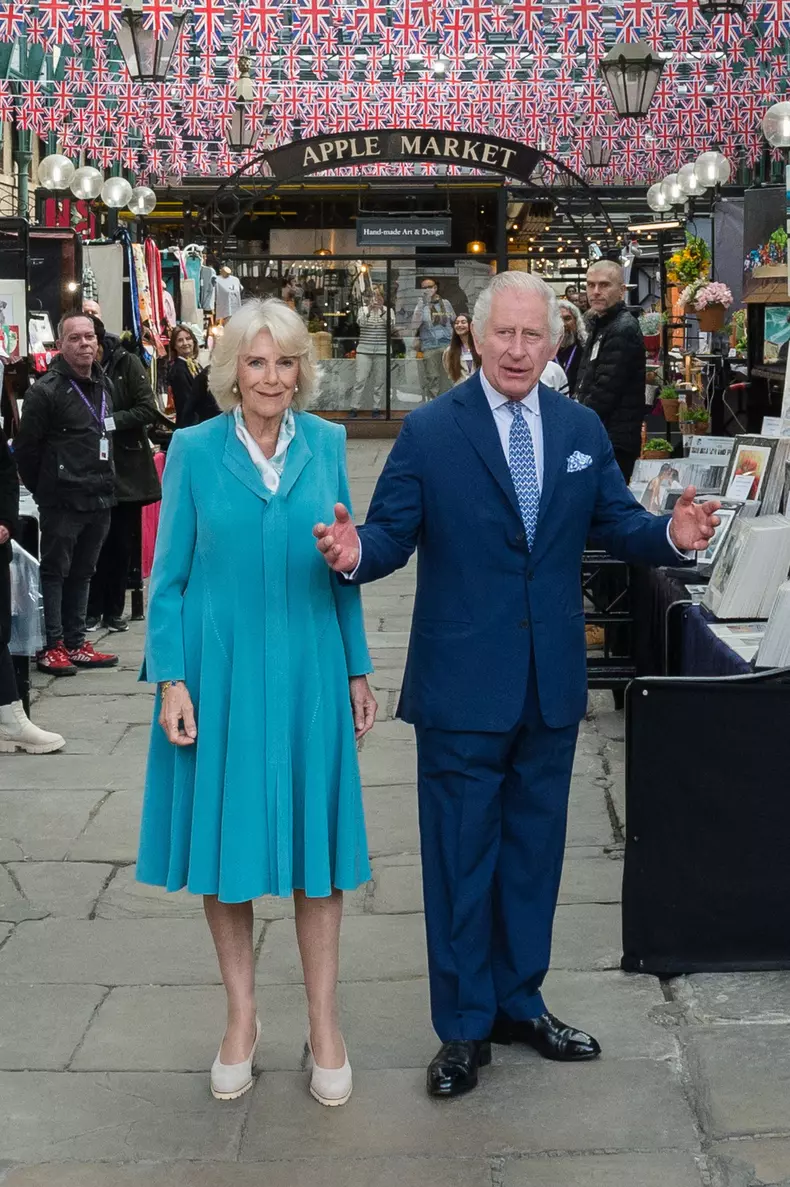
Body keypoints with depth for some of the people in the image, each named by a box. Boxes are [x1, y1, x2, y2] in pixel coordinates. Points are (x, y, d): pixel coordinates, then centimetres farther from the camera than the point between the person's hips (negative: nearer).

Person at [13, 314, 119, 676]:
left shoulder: (105, 385, 11)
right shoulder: (46, 390, -12)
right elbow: (25, 446, -9)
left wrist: (106, 481, 16)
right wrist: (42, 488, -1)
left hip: (99, 498, 7)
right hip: (62, 501, -7)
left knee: (82, 572, 13)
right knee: (55, 571, 1)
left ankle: (75, 643, 21)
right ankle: (52, 646, 7)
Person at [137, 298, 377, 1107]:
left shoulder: (326, 444, 3)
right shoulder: (195, 450, -2)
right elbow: (169, 577, 0)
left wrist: (358, 671, 7)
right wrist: (172, 680, -8)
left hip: (307, 672, 1)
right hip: (220, 671, -1)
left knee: (316, 837, 6)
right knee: (225, 837, 6)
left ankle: (323, 1025, 19)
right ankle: (241, 1016, 23)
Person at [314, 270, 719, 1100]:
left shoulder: (581, 429, 5)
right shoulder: (429, 431, -6)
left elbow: (614, 523, 6)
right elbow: (393, 534, -7)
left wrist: (669, 534, -15)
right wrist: (356, 554, -29)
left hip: (551, 682, 4)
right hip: (463, 683, -4)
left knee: (533, 849, 16)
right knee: (460, 857, 6)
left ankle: (518, 1001, 33)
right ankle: (464, 1025, 20)